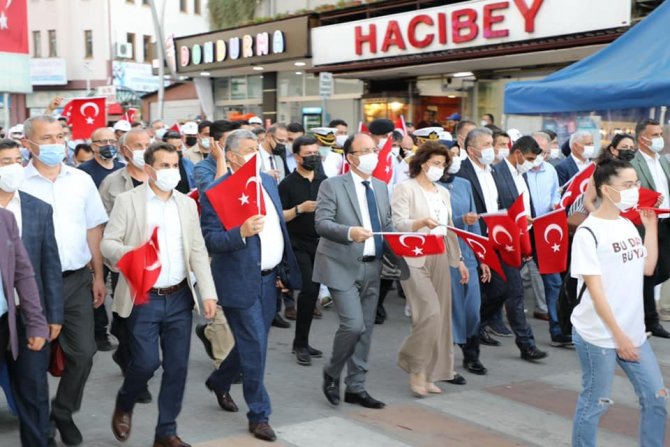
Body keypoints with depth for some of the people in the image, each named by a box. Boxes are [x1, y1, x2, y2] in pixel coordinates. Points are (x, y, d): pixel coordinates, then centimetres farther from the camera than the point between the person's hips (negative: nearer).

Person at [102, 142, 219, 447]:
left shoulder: (187, 204, 9)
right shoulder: (128, 200, -3)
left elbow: (198, 251, 8)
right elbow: (107, 243, -5)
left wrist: (208, 293, 0)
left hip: (180, 298, 4)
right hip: (143, 299, -4)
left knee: (177, 367, 4)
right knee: (146, 362, -7)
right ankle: (124, 405, 26)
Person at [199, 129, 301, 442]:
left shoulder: (268, 182, 9)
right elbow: (210, 240, -17)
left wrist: (284, 270, 15)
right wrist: (242, 232, -33)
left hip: (269, 280, 7)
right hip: (240, 283, -7)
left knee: (252, 343, 18)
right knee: (255, 347, -4)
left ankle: (220, 382, 44)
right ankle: (259, 415, 11)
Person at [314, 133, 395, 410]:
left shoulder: (381, 187, 15)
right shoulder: (332, 185, -4)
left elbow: (386, 226, 17)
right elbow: (321, 223, -13)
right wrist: (349, 232, -28)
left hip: (372, 267, 6)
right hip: (343, 266, -6)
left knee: (366, 329, 9)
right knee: (353, 325, -15)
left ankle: (355, 388, 20)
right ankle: (332, 374, 11)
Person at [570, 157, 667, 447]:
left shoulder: (628, 226, 8)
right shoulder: (588, 232, -14)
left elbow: (647, 268, 13)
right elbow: (595, 290, -16)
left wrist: (651, 226, 10)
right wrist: (618, 335, -16)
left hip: (633, 332, 7)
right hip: (598, 335, -7)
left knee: (656, 398, 11)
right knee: (594, 403, 4)